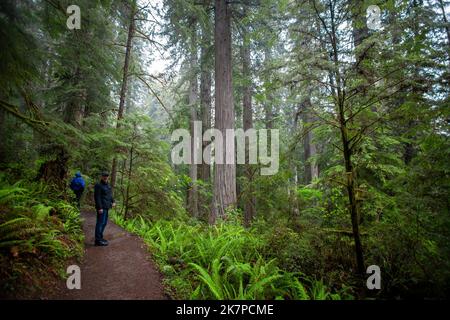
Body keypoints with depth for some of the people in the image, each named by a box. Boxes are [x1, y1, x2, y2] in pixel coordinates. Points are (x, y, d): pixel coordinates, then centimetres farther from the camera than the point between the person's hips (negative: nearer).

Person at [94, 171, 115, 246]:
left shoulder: (107, 185, 16)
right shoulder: (98, 185, -11)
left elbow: (110, 195, 23)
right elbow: (97, 197, -17)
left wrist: (113, 202, 8)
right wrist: (99, 208, -21)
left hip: (106, 207, 9)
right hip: (102, 208, -9)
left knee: (104, 222, 15)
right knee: (100, 222, -6)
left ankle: (100, 237, 26)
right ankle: (98, 240, -1)